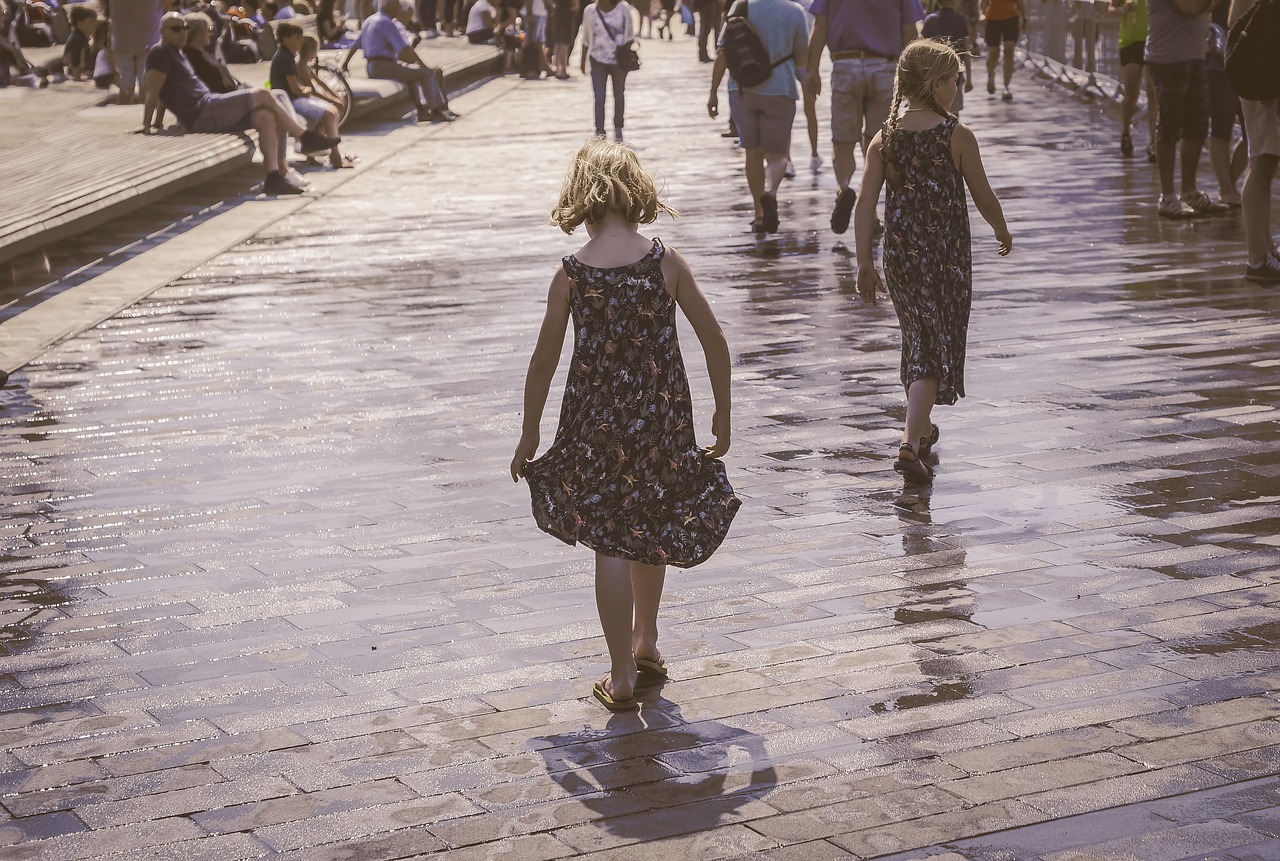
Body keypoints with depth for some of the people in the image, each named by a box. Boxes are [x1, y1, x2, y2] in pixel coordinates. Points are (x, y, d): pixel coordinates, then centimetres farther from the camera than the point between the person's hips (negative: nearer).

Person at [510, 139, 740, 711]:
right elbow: (714, 340, -5)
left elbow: (544, 362, -4)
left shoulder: (571, 274, -10)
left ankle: (622, 676, 8)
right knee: (650, 529, 23)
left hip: (595, 420, -2)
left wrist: (529, 434, 8)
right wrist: (722, 412, 8)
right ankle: (645, 642, 38)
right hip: (663, 418, 2)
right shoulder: (666, 261, -8)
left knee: (609, 543, 7)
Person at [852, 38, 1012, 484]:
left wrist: (865, 263, 4)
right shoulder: (957, 136, -12)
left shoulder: (885, 137, -1)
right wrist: (1002, 232, 17)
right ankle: (910, 443, -12)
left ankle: (921, 428, 38)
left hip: (899, 253, 5)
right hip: (946, 254, -4)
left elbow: (865, 205, -3)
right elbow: (984, 198, -3)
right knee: (938, 347, 2)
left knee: (918, 340, 22)